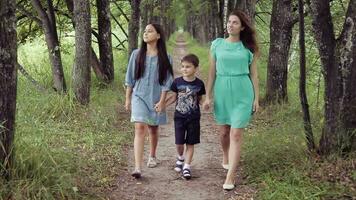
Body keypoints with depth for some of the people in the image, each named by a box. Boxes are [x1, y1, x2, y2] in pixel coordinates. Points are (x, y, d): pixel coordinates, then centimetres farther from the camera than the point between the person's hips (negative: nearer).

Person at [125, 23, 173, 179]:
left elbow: (166, 81, -2)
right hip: (139, 96, 0)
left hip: (156, 98, 1)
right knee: (140, 128, -14)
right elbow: (130, 78, 6)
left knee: (153, 129, 15)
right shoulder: (136, 54, 1)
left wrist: (162, 101, -8)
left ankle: (152, 156, 41)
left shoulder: (164, 58, -2)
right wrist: (127, 99, 6)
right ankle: (137, 167, -21)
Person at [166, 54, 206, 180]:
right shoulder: (177, 82, -5)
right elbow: (174, 97, 6)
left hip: (194, 118, -1)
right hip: (179, 117, 1)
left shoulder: (199, 84, -7)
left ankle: (187, 166, 11)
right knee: (179, 143, 3)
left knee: (190, 143, 4)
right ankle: (180, 158, 33)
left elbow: (200, 99, 7)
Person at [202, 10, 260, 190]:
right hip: (222, 91, 2)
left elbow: (253, 74, 5)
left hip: (242, 93, -2)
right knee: (223, 131, 13)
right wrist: (208, 96, 3)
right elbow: (212, 72, 6)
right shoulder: (217, 44, 4)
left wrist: (256, 98, 2)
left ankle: (230, 176, -7)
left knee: (236, 134, -8)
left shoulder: (248, 47, 1)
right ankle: (226, 158, 43)